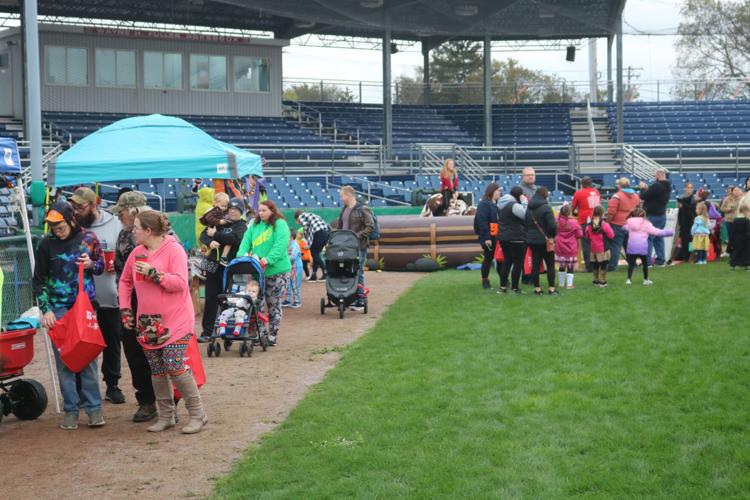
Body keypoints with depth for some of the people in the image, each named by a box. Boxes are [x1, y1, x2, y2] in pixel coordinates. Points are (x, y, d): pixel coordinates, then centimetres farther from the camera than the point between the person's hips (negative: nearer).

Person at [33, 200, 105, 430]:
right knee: (64, 358, 0)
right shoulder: (46, 244, -2)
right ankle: (71, 409, 6)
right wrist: (45, 310, -5)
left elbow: (101, 265, 13)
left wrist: (91, 265, -10)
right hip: (59, 308, 0)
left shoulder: (88, 238, 0)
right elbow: (38, 280, 3)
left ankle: (93, 407, 7)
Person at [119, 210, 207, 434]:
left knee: (175, 366, -13)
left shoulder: (174, 250, -11)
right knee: (157, 370, 9)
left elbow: (180, 283, -20)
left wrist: (153, 273, -23)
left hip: (175, 321, -6)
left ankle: (197, 414, -1)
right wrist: (125, 310, 13)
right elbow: (125, 281, 20)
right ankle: (166, 416, 20)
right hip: (148, 322, 6)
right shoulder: (137, 253, 7)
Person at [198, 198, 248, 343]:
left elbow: (234, 238, -18)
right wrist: (210, 242, -15)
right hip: (213, 265, 4)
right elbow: (203, 235, 7)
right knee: (210, 299, 2)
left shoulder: (242, 226, 2)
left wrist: (215, 235, -11)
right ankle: (207, 332, 5)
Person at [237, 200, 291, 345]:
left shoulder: (280, 224, -5)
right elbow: (246, 242, 4)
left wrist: (268, 260, -27)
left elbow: (280, 245, -17)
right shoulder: (255, 226, 12)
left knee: (274, 304, 2)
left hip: (277, 270, -5)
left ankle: (273, 335, 11)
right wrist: (242, 256, -15)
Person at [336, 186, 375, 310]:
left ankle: (360, 301, 2)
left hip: (359, 245, -7)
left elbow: (370, 226, -12)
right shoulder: (344, 209, 15)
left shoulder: (362, 209, -9)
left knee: (358, 271, -5)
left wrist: (358, 235, -18)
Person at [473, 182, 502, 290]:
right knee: (488, 258, 0)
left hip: (498, 237, 7)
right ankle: (485, 281, 12)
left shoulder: (498, 204, 16)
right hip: (488, 237, -7)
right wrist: (486, 237, -23)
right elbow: (482, 222, -17)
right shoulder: (484, 204, -9)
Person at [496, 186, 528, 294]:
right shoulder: (514, 205, -18)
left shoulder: (501, 205, 11)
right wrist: (524, 202, -12)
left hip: (502, 237, 9)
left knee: (507, 261, 16)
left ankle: (502, 286, 13)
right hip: (516, 238, -8)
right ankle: (514, 288, 3)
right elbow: (526, 215, -21)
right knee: (518, 262, 1)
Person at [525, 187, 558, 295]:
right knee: (550, 264, 5)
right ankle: (551, 288, 2)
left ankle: (537, 288, 8)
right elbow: (552, 225, -19)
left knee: (535, 264, 8)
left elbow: (525, 224, 9)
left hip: (532, 240, 5)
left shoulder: (528, 208, 5)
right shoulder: (546, 208, -15)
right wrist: (553, 235, -3)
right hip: (545, 240, -5)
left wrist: (529, 234, 15)